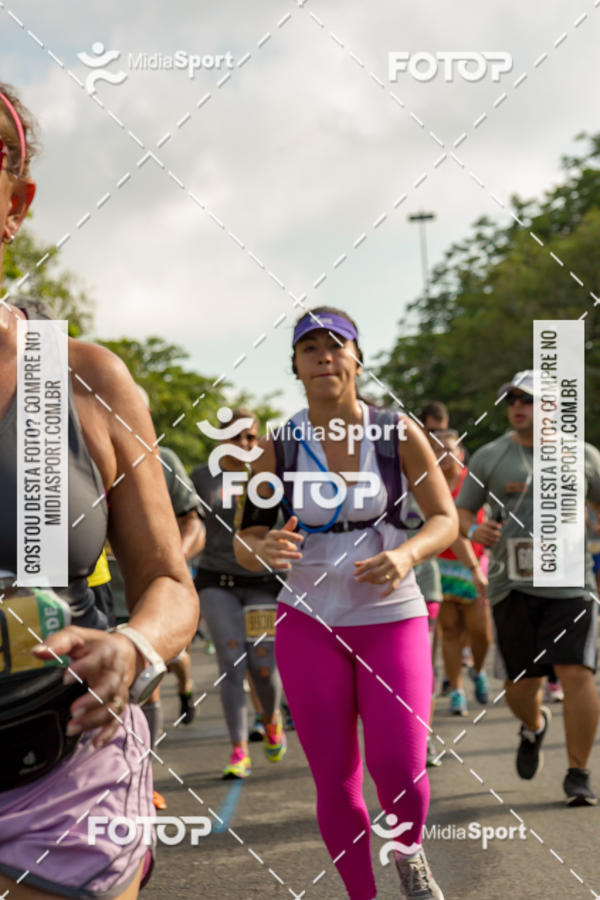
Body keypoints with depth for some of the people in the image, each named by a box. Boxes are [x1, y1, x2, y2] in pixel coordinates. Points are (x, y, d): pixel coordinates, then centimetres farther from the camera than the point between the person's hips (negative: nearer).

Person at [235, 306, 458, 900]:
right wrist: (263, 550, -25)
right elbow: (244, 545, 0)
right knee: (334, 782, 2)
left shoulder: (399, 434, -5)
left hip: (392, 618, -1)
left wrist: (406, 554, -22)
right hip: (310, 623, 1)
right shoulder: (277, 448, -4)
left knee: (399, 769, -13)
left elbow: (445, 519, 0)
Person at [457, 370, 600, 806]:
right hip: (513, 586, 1)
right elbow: (460, 512, 9)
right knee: (522, 683, 6)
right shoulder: (490, 457, 6)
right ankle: (534, 725, 42)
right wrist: (474, 529, -13)